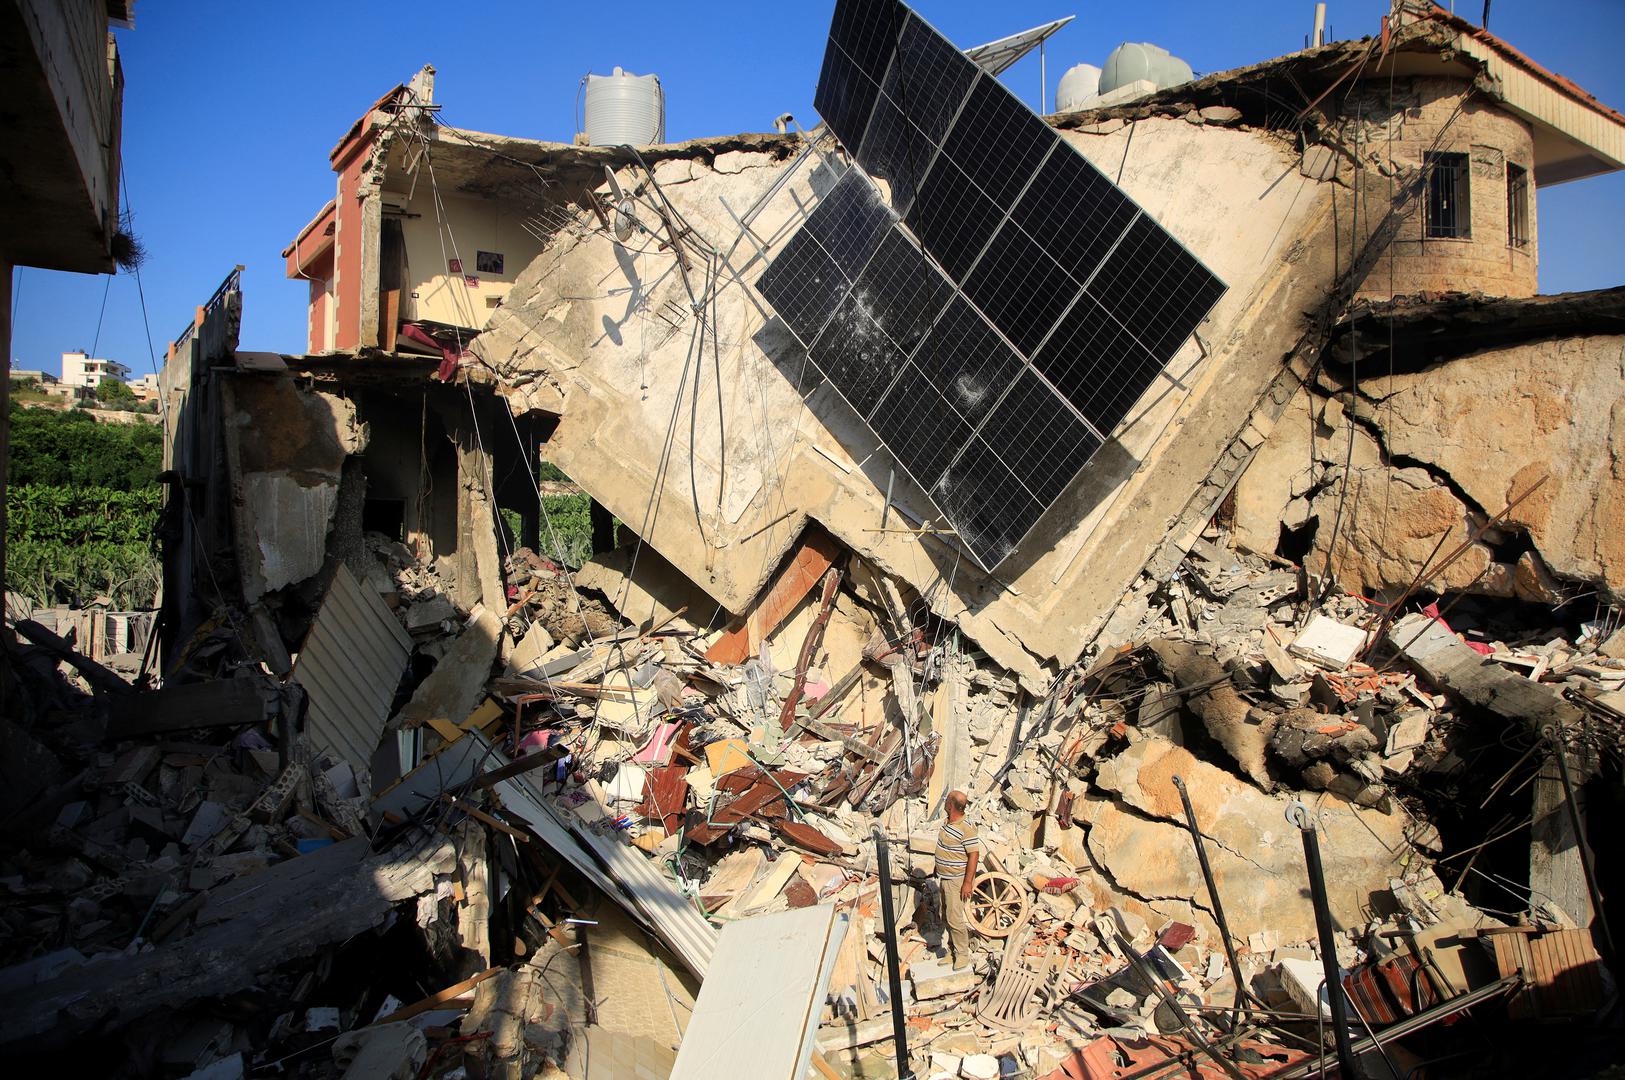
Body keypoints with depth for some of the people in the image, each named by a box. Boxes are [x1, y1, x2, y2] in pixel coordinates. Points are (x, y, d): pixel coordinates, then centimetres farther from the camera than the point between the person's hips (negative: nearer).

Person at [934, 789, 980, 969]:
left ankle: (962, 954, 6)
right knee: (946, 916, 18)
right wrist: (939, 869, 24)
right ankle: (953, 944, 34)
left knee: (954, 918, -7)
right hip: (944, 878, 9)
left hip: (957, 880, -9)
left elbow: (974, 855, -22)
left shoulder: (966, 829, -25)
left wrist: (968, 883, -22)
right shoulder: (947, 822, 3)